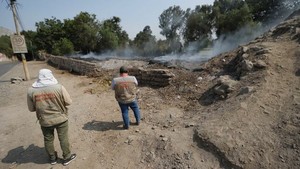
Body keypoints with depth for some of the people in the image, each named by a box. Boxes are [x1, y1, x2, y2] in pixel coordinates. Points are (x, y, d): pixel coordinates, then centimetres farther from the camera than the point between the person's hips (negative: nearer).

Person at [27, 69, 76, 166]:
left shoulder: (31, 91, -10)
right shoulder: (59, 87, -19)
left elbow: (31, 108, -1)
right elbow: (68, 102, -12)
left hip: (44, 121, 3)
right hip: (61, 119, -2)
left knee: (48, 140, 22)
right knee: (63, 138, 14)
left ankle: (52, 158, 41)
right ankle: (67, 157, 30)